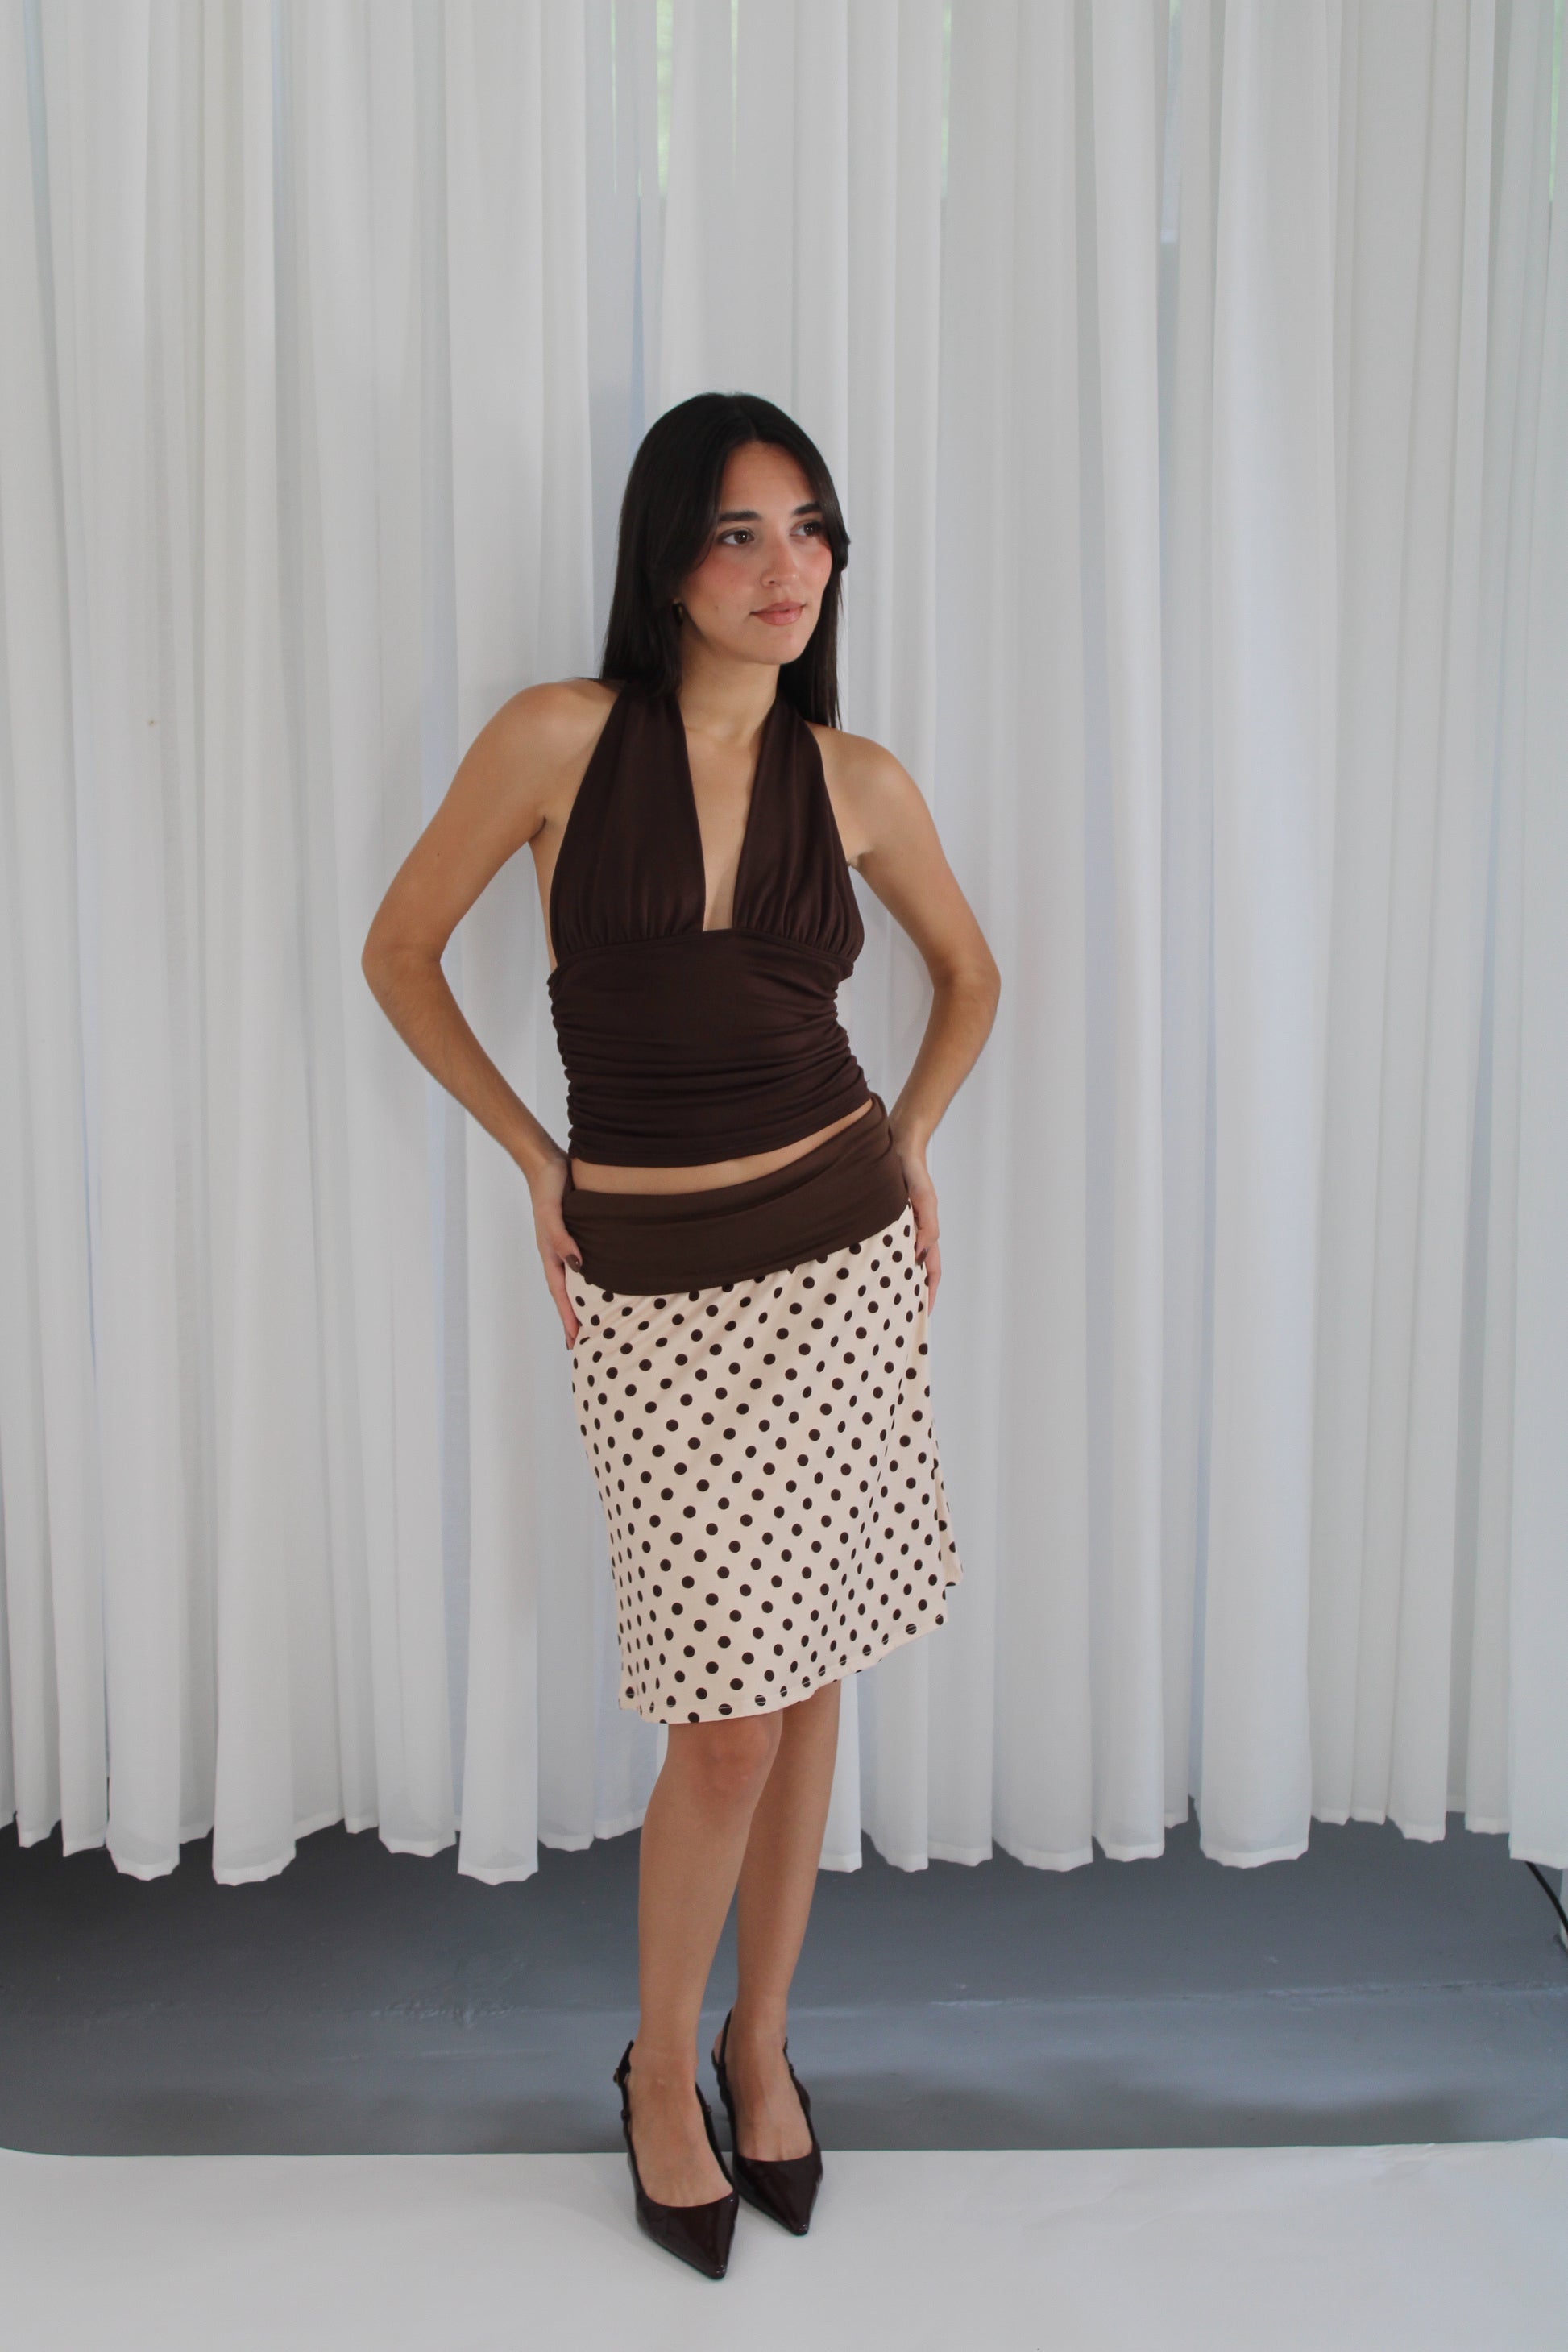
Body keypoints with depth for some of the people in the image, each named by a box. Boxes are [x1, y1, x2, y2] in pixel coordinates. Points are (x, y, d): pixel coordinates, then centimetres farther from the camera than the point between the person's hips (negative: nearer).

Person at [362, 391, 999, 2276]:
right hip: (652, 1285, -3)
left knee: (808, 1682, 12)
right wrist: (535, 1163, 2)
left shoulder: (854, 775, 2)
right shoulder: (560, 737, -7)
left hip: (841, 1256, 3)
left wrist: (908, 1153, 8)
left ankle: (761, 2042, 35)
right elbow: (400, 953, 3)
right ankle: (660, 2063, 28)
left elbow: (970, 973, 18)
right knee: (731, 1718, 0)